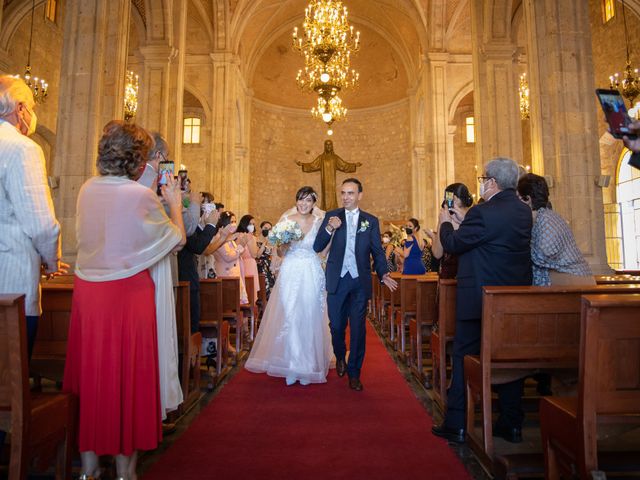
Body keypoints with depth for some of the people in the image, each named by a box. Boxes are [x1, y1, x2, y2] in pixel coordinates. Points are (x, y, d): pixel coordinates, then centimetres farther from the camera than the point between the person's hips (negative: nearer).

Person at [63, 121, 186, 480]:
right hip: (127, 292, -6)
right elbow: (176, 239, -3)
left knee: (90, 372, 15)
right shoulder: (141, 195, -14)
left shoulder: (88, 189, 4)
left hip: (87, 289, 6)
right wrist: (175, 203, 11)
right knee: (127, 375, 6)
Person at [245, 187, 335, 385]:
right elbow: (280, 253, 4)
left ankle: (308, 366, 21)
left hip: (312, 275, 0)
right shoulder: (286, 219, 3)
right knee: (288, 318, 0)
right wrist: (286, 242, -15)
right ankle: (290, 367, 17)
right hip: (290, 274, 0)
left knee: (310, 319, 5)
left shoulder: (319, 221, 2)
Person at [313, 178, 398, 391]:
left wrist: (384, 274, -10)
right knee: (336, 325, 11)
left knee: (358, 328, 5)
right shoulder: (331, 216, 3)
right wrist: (329, 228, -20)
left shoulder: (371, 221, 5)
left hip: (360, 281, 0)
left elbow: (377, 251, 6)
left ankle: (354, 373, 21)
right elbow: (317, 247, -3)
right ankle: (340, 357, 41)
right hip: (337, 280, 0)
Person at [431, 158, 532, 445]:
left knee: (464, 357, 4)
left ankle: (456, 424, 13)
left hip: (480, 297, -7)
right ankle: (512, 424, 25)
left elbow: (453, 244, -12)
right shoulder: (523, 211, 7)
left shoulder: (484, 213, -19)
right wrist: (460, 223, 15)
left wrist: (445, 222, 6)